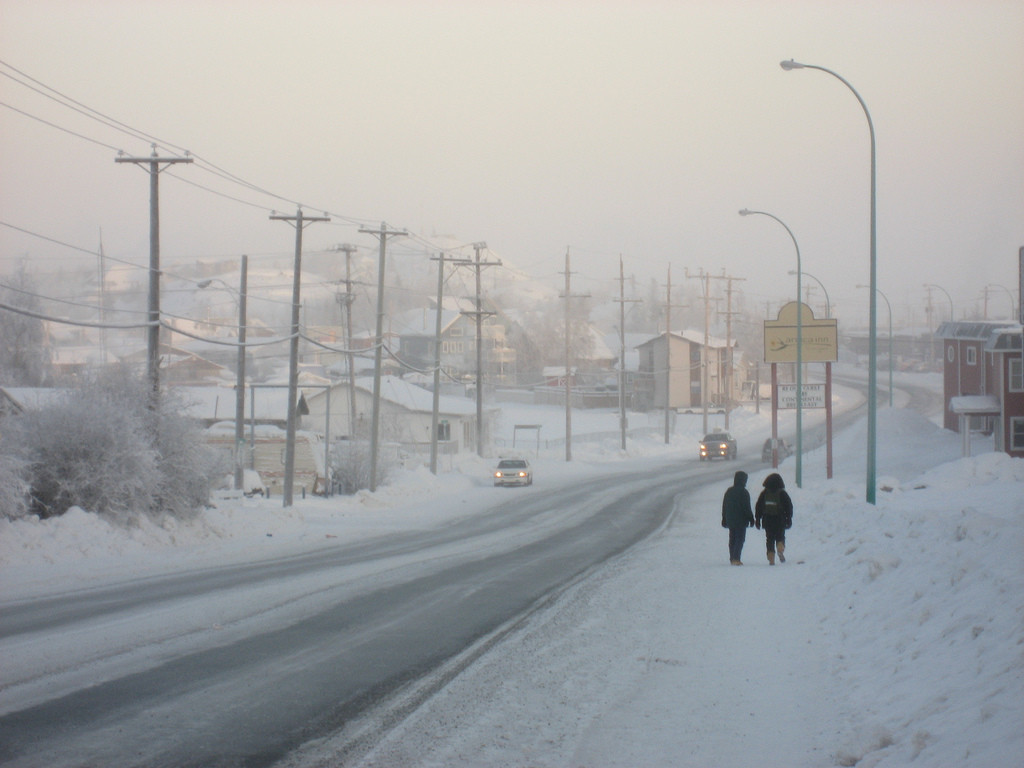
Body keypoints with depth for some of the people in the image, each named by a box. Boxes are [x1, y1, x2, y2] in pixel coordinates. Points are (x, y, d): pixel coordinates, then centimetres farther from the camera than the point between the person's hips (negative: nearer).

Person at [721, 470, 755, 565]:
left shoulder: (729, 491, 10)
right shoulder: (744, 492, -12)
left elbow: (724, 507, 15)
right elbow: (747, 508, -13)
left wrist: (724, 519, 21)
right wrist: (751, 519, -6)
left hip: (730, 520, 6)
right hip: (741, 520, -6)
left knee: (732, 539, 13)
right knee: (740, 539, -4)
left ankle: (732, 558, 15)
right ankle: (736, 558, -14)